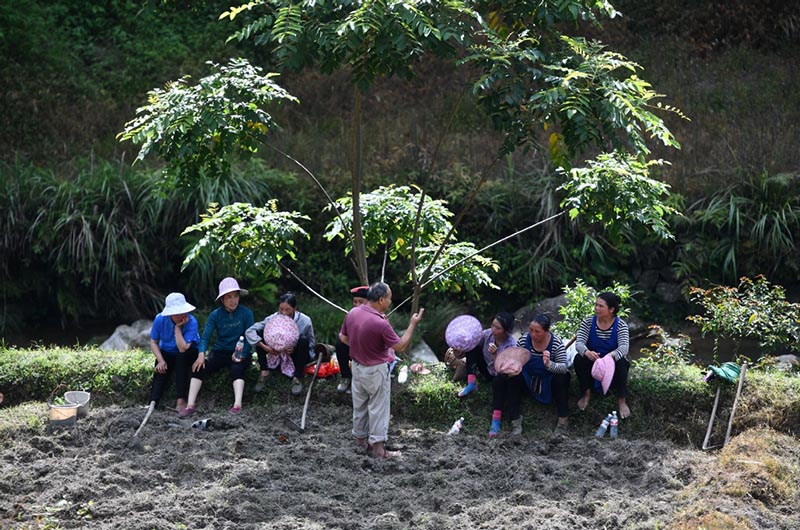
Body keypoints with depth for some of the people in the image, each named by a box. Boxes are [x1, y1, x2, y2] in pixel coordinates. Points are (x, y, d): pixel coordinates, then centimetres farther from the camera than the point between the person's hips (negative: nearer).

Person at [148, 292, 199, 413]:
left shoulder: (191, 322, -28)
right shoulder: (160, 319, -17)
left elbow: (183, 348, -36)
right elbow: (153, 342, -5)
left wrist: (177, 327, -36)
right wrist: (161, 361, -18)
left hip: (188, 354, -4)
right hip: (166, 353, 4)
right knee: (160, 372, -23)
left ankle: (181, 400, -33)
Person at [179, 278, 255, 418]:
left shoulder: (246, 313, -5)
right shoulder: (215, 315, -1)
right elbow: (205, 337, -7)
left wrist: (241, 355, -22)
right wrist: (201, 354, -26)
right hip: (220, 352, 2)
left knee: (237, 368, -36)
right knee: (199, 367, -24)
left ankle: (237, 404, -49)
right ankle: (191, 405, -31)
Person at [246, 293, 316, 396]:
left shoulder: (305, 321, -21)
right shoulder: (273, 319, -19)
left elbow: (312, 343, -11)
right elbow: (249, 331, -25)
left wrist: (295, 348, -31)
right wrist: (265, 347, -37)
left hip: (298, 356, -2)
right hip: (277, 354, 2)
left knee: (303, 340, -35)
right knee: (259, 332, -20)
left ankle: (297, 378, -18)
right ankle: (264, 373, -12)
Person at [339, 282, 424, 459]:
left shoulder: (352, 313, -9)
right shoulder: (380, 324, -29)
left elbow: (343, 338, 6)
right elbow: (401, 346, -18)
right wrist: (412, 324, -13)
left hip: (357, 366, 7)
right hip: (376, 371, -7)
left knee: (359, 405, 20)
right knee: (378, 408, 5)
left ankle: (361, 439, 34)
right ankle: (378, 446, 10)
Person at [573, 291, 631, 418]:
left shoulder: (620, 325, -13)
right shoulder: (588, 322, -8)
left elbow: (623, 347, -28)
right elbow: (579, 343, -19)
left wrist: (611, 355, -52)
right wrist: (587, 352, -45)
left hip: (612, 363, -1)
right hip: (592, 364, 2)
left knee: (621, 363, -34)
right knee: (578, 359, -28)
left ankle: (622, 400, -20)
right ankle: (586, 393, -9)